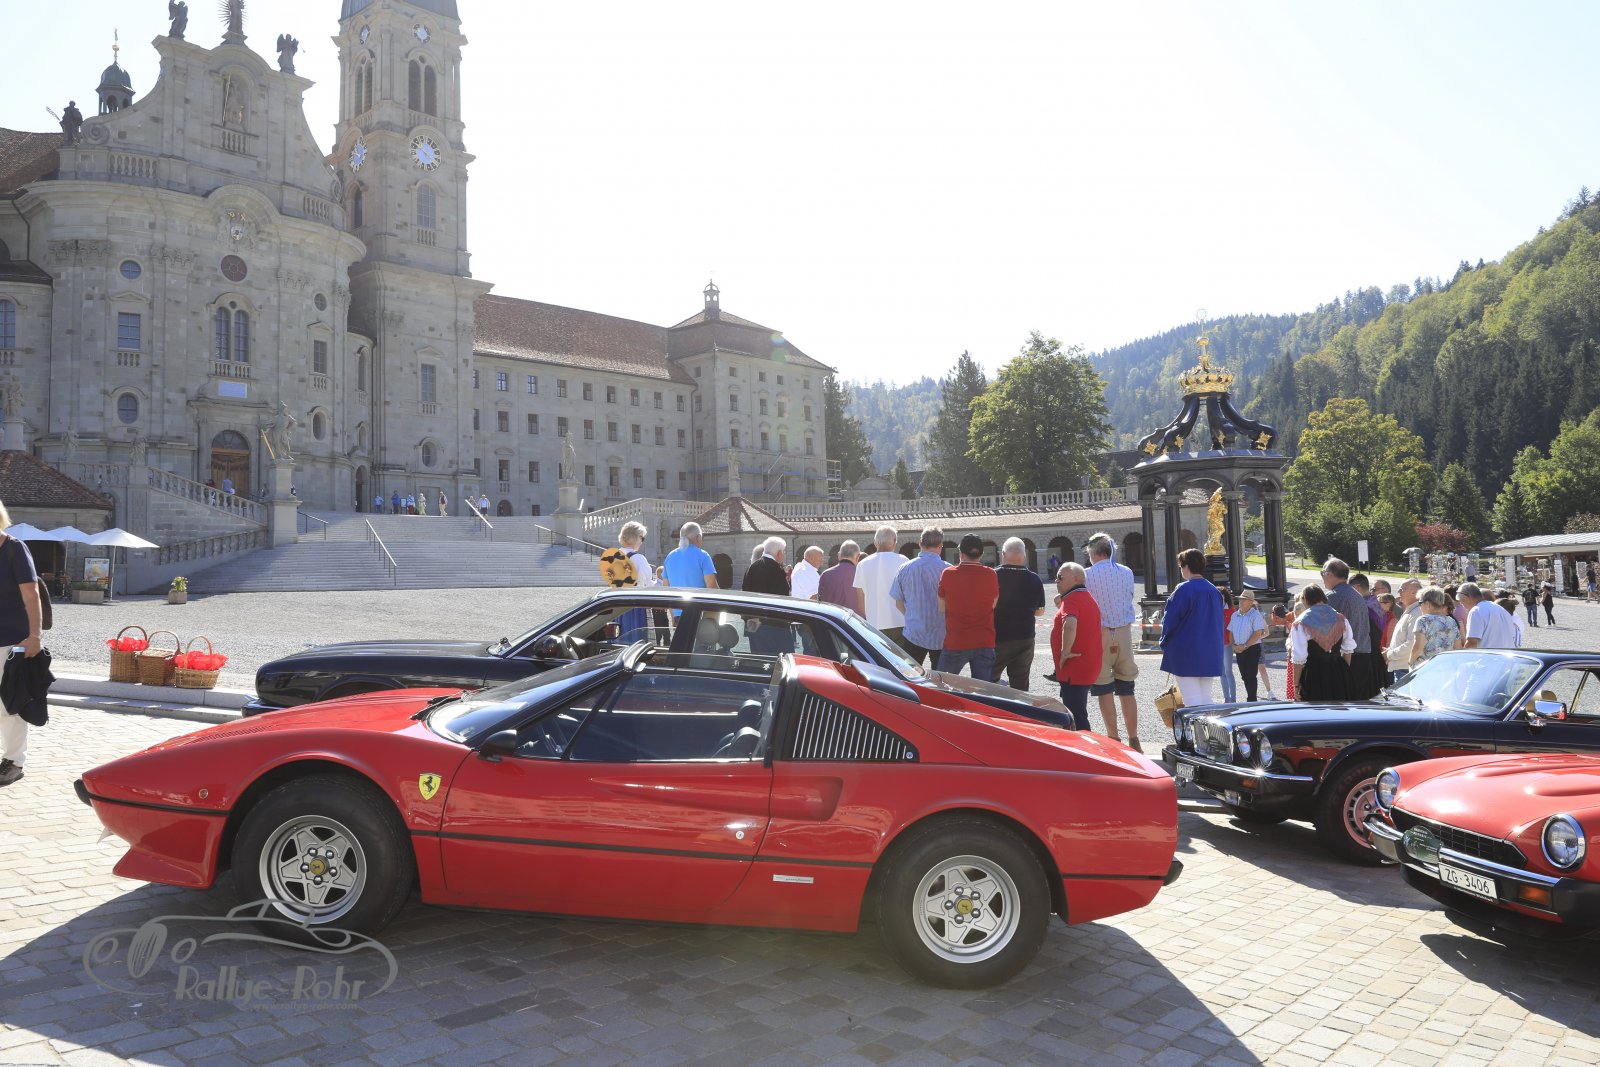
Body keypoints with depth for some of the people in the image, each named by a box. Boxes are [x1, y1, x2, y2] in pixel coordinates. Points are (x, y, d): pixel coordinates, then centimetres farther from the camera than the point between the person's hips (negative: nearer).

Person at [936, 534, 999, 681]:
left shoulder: (947, 574, -6)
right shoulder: (990, 575, -3)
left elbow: (942, 608, 4)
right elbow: (994, 604, 8)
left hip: (955, 643, -1)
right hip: (985, 643, 1)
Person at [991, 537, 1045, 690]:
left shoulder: (993, 576, -13)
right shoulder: (1035, 580, -3)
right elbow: (1040, 611, 9)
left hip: (997, 639, -3)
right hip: (1025, 640, 3)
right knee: (1020, 686, 10)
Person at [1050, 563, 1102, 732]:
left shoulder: (1071, 599, -16)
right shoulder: (1088, 597, 17)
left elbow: (1070, 624, -36)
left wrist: (1065, 651, -26)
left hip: (1074, 669, -11)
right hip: (1090, 667, 11)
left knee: (1076, 717, -7)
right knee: (1079, 714, 20)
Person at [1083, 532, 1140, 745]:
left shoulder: (1087, 575, -9)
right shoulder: (1127, 572, 4)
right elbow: (1130, 599, 12)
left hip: (1099, 635, -4)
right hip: (1124, 633, 4)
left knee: (1104, 691, 3)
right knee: (1126, 691, 11)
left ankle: (1113, 738, 3)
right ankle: (1133, 739, 13)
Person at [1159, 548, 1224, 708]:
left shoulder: (1184, 589, -14)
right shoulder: (1213, 590, 7)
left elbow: (1170, 620, -12)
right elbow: (1219, 622, 15)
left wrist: (1164, 643, 4)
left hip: (1186, 653, -6)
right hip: (1211, 653, 6)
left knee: (1192, 702, -5)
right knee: (1207, 700, 12)